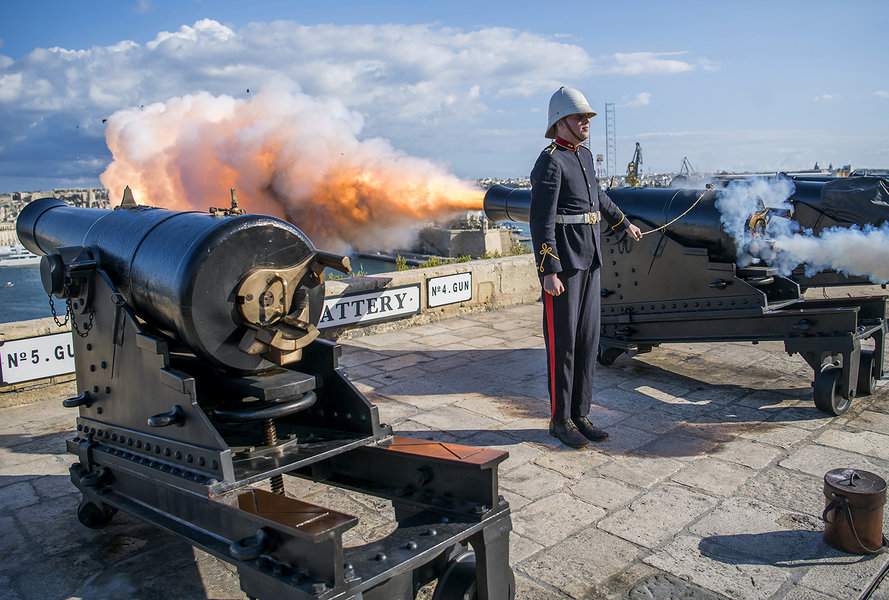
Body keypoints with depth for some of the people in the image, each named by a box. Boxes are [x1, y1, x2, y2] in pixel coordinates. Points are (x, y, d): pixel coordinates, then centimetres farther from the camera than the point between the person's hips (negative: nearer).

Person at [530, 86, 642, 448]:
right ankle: (560, 418, 12)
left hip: (589, 261, 9)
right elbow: (541, 221, -19)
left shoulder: (584, 156, 15)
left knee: (587, 339, 10)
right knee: (562, 341, -1)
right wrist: (548, 272, -24)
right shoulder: (550, 162, -13)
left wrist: (623, 223, 45)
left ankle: (580, 413, 20)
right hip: (562, 263, -9)